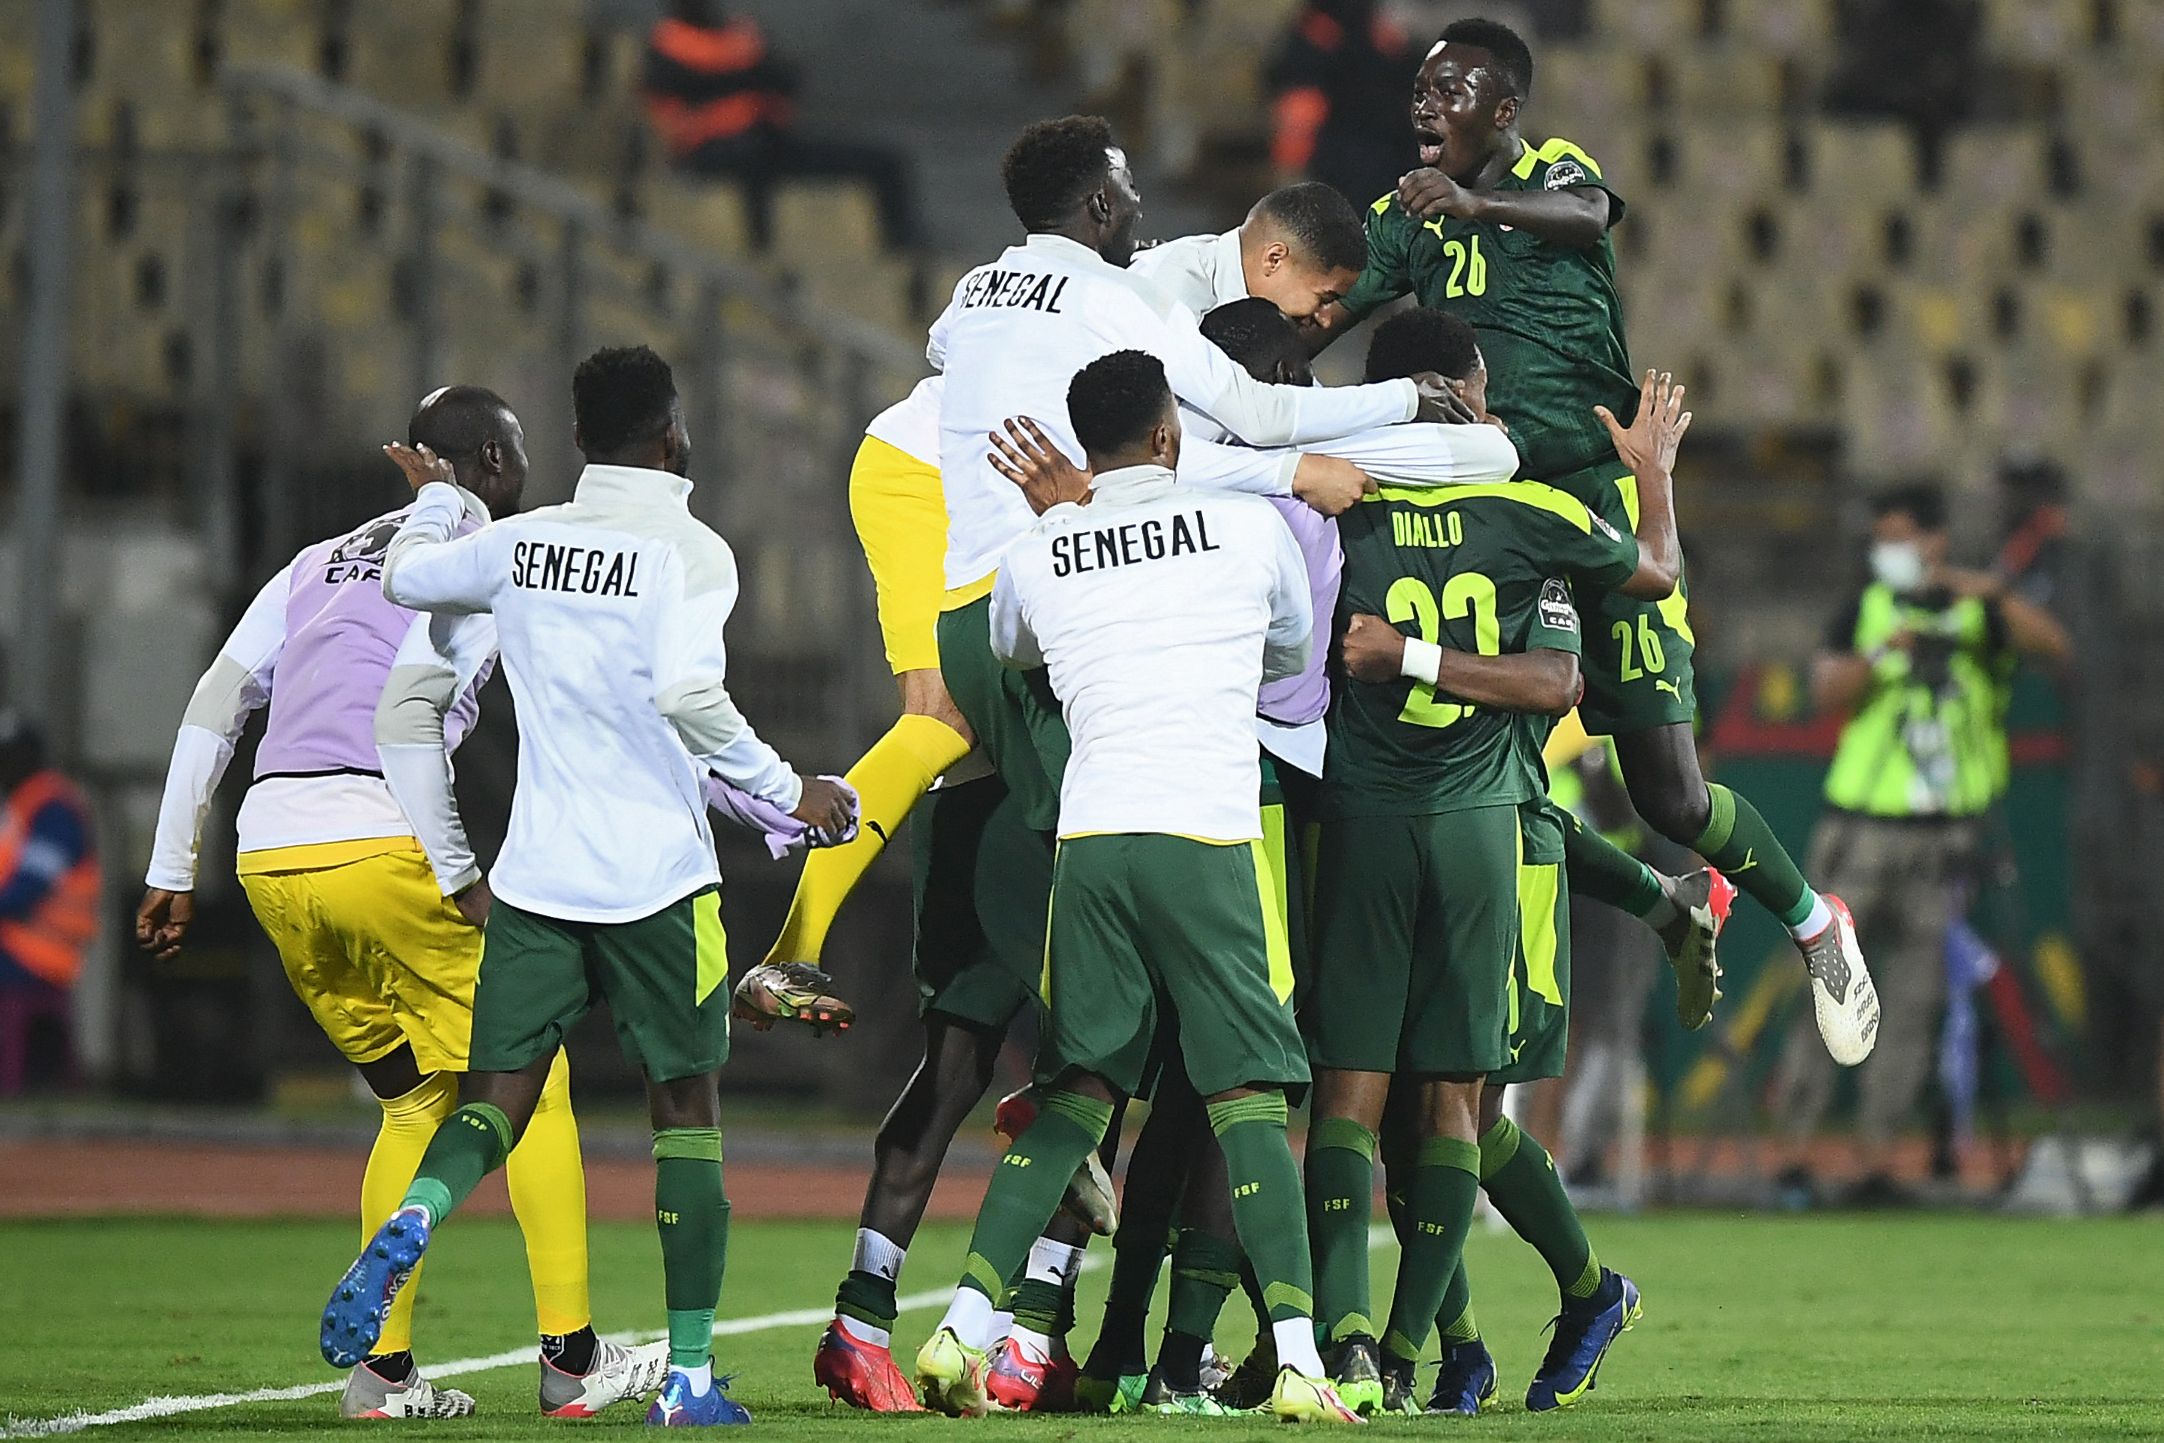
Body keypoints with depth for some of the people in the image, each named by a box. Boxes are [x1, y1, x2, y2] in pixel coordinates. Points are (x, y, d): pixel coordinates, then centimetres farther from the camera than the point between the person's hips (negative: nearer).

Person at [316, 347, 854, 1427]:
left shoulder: (520, 542, 6)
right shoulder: (689, 552, -8)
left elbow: (406, 578, 23)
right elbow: (687, 695, -21)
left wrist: (434, 498, 44)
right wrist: (786, 792, -10)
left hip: (535, 872, 4)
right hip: (657, 875, -4)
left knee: (498, 1094, 7)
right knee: (686, 1105, 7)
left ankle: (414, 1220, -27)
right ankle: (690, 1374, 6)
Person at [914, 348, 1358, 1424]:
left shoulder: (1031, 560, 11)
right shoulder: (1252, 529, 6)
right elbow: (1294, 652, 25)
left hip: (1088, 840, 3)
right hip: (1205, 839, -3)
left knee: (1075, 1098, 12)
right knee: (1246, 1095, -2)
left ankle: (965, 1324, 3)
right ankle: (1298, 1359, -11)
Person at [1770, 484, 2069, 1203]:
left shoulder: (1978, 612, 6)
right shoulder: (1865, 610, 7)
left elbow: (2053, 644, -9)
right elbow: (1825, 689, -5)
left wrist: (1996, 596, -22)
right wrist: (1881, 653, -22)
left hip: (1944, 833, 1)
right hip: (1861, 822, -1)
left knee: (1914, 996, 1)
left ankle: (1877, 1155, 5)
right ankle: (1796, 1149, -2)